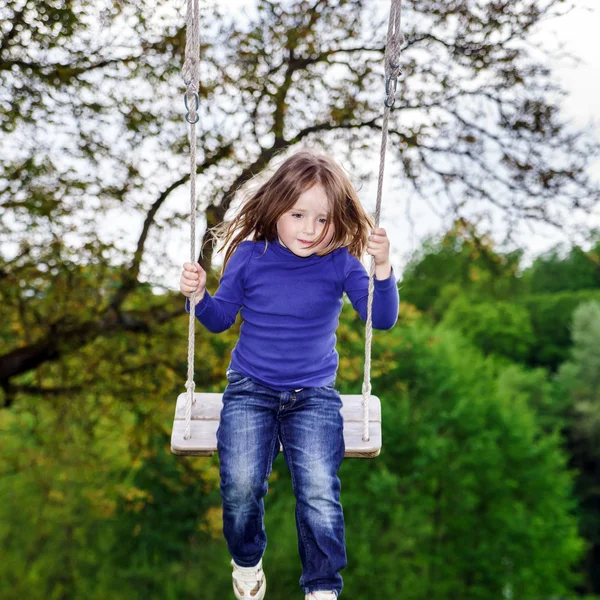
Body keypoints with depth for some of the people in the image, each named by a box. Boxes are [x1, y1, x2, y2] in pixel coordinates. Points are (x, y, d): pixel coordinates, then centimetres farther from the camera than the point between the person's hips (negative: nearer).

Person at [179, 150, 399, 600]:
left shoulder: (340, 263, -7)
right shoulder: (250, 256, -4)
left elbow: (383, 319, -13)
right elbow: (220, 319, 8)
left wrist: (383, 269, -29)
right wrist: (198, 296, -13)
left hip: (314, 395, 0)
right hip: (249, 389, 1)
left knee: (319, 492, -17)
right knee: (241, 485, -17)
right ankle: (247, 560, 16)